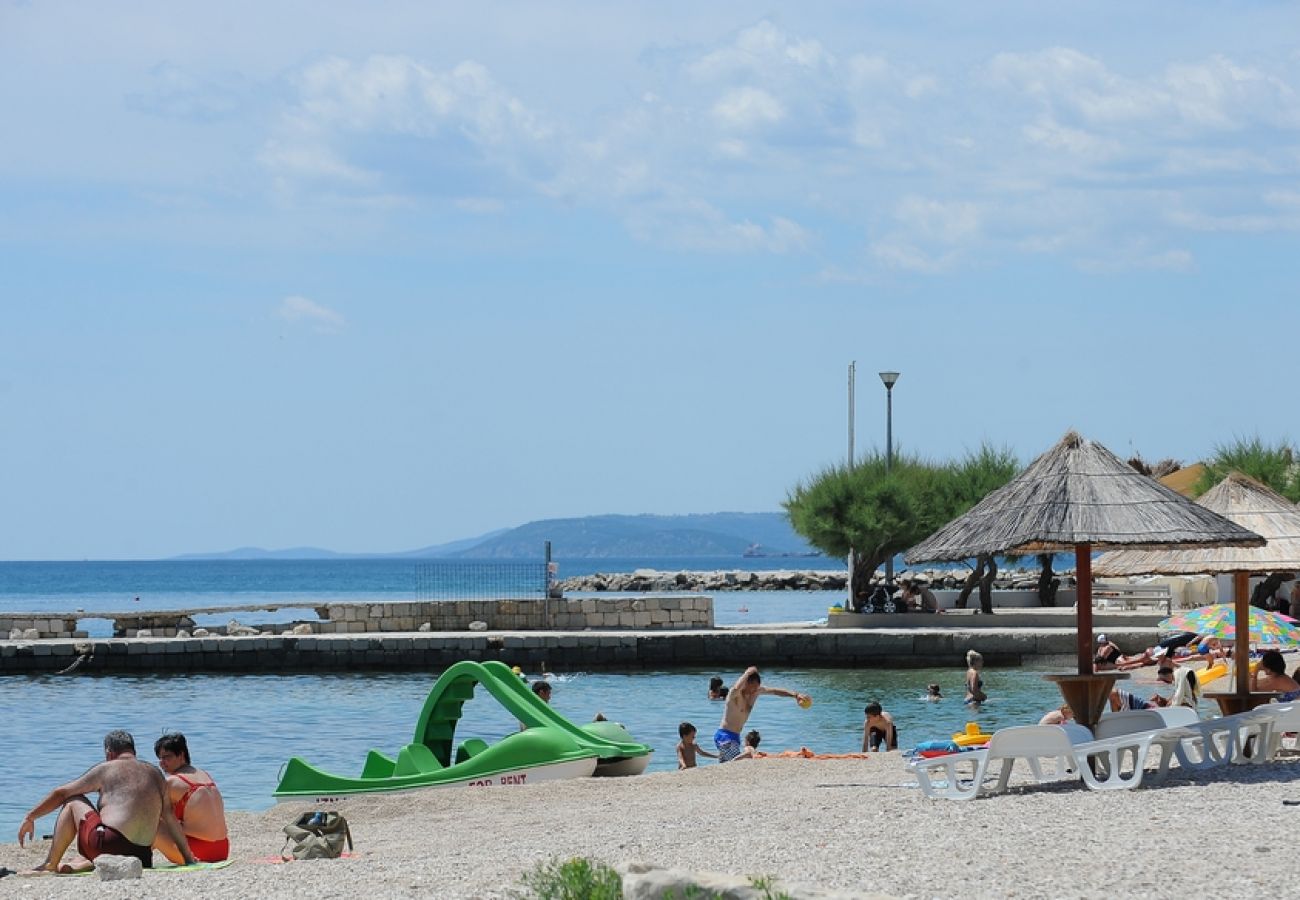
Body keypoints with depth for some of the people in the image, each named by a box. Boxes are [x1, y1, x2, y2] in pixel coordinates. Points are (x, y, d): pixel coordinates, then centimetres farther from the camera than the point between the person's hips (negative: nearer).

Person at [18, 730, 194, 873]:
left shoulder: (105, 769, 10)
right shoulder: (156, 775, 21)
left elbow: (60, 793, 15)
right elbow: (170, 818, 23)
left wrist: (30, 818, 25)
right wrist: (188, 857, 28)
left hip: (106, 844, -5)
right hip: (143, 858, 5)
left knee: (73, 802, 20)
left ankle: (50, 864, 14)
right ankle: (78, 865, 8)